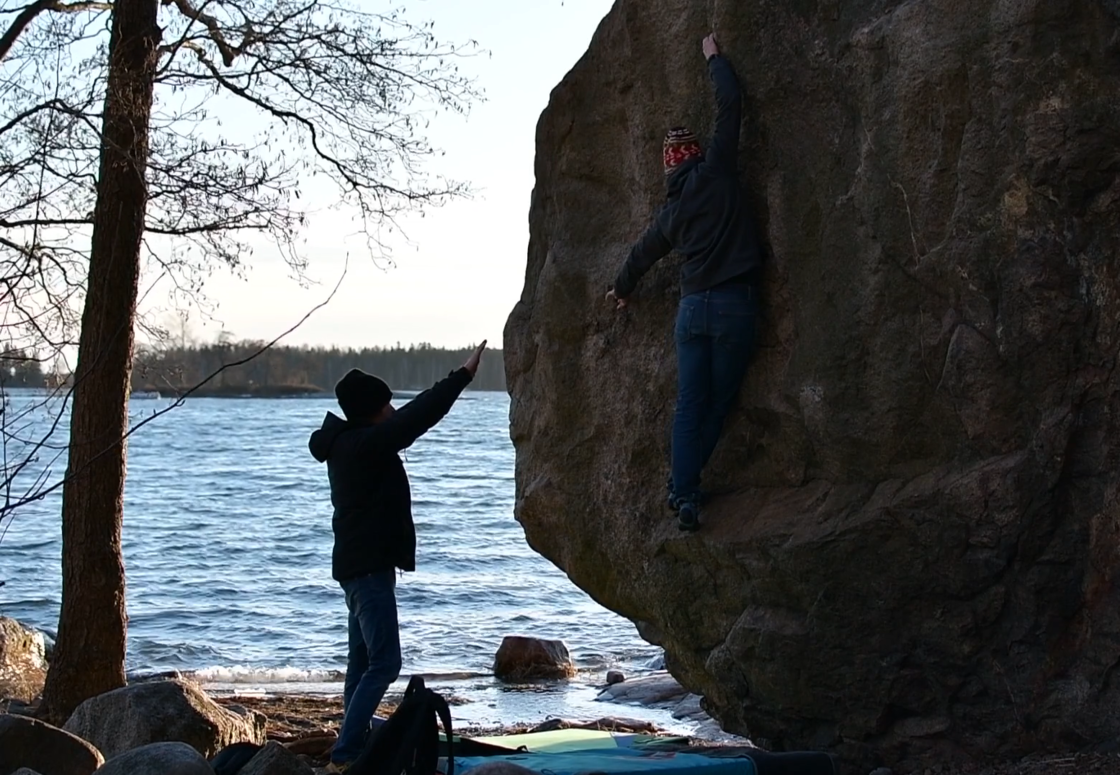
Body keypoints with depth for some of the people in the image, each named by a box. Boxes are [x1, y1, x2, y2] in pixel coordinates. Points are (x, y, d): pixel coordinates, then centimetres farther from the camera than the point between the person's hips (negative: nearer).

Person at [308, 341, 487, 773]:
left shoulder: (348, 442, 11)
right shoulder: (364, 444, -18)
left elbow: (407, 419, 24)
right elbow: (417, 418, -23)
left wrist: (457, 380, 28)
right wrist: (463, 376, -17)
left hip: (360, 565, 11)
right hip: (369, 568, -11)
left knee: (363, 664, 15)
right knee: (383, 664, -11)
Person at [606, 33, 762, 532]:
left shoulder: (672, 210, 14)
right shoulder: (715, 174, -1)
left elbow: (644, 252, 32)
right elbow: (729, 105, 1)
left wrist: (623, 288, 50)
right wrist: (715, 59, 17)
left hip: (692, 308, 4)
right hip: (734, 305, -4)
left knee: (690, 404, 4)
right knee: (718, 402, 6)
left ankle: (684, 491, -4)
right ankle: (686, 482, 4)